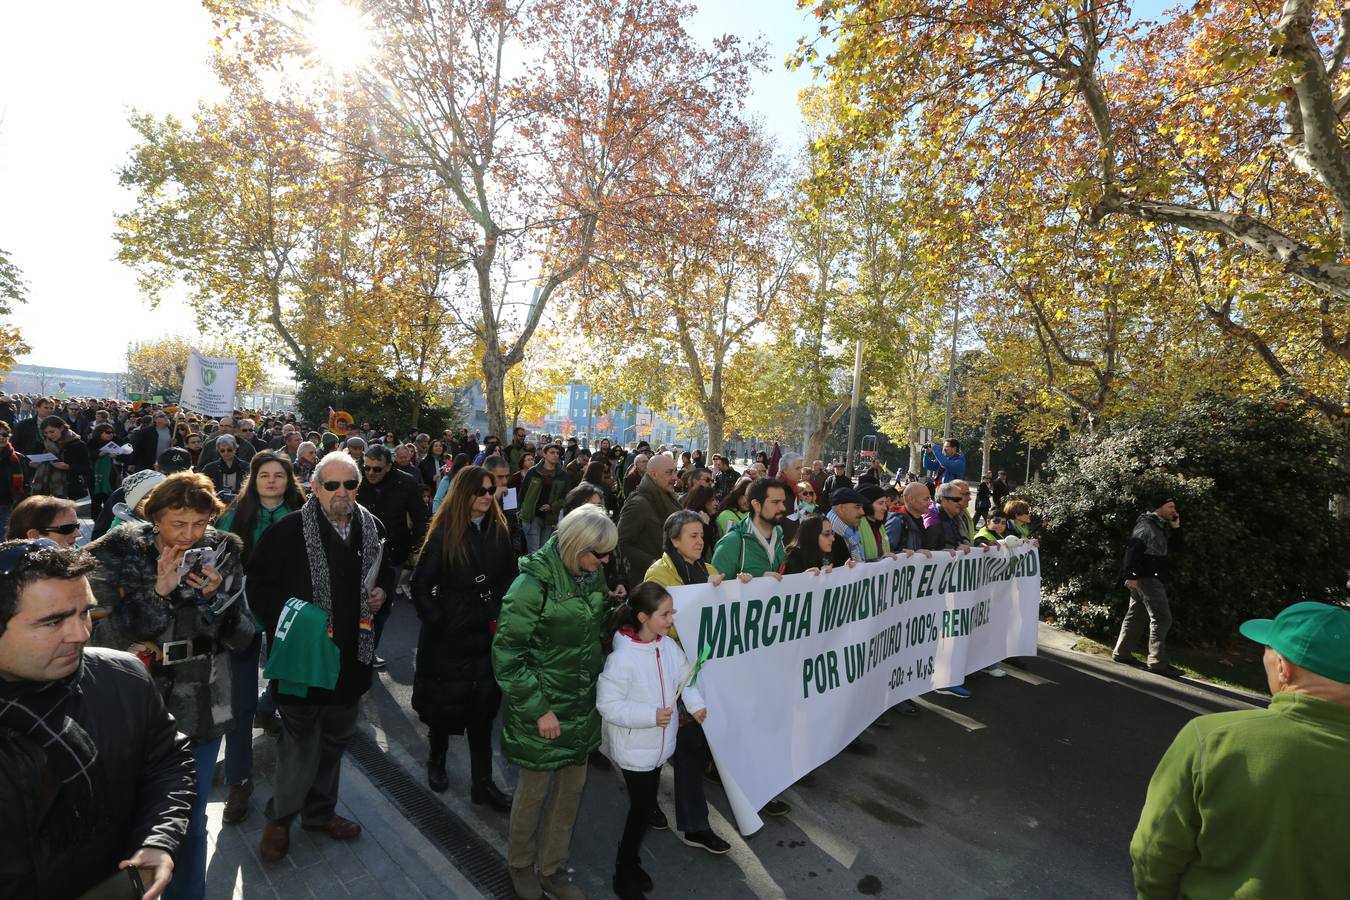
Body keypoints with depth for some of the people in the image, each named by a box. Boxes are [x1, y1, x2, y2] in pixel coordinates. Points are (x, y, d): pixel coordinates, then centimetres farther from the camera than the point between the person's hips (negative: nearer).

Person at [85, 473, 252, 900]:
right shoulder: (118, 554, -8)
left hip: (202, 708, 1)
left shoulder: (222, 554, -4)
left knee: (191, 822, 14)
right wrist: (158, 592, -23)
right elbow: (102, 633, -12)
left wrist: (216, 595, -20)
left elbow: (242, 636, -4)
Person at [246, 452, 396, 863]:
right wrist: (286, 620, -18)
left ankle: (320, 812, 40)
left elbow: (387, 567, 18)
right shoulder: (289, 530, -14)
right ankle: (279, 818, 31)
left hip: (351, 656, 5)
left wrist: (383, 590, -1)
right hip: (304, 652, -5)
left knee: (335, 741, 20)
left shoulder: (372, 528, 1)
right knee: (301, 742, 6)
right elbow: (259, 585, -9)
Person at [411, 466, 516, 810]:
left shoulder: (499, 531, -1)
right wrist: (438, 622, -10)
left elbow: (509, 580, 5)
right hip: (448, 635, -3)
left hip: (487, 635, 3)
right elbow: (421, 586, -7)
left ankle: (482, 782, 22)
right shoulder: (444, 533, -11)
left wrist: (501, 617, -4)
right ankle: (436, 759, 42)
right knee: (445, 702, 15)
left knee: (482, 707, 10)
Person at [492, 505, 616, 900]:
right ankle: (520, 864, 41)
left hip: (582, 706, 6)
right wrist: (538, 710, -18)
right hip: (542, 709, -6)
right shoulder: (534, 583, -23)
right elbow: (507, 655, -20)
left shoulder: (593, 575, -3)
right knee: (534, 789, 14)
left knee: (572, 789, 17)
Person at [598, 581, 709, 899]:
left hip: (659, 744, 7)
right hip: (634, 749, -7)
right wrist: (651, 715, -29)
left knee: (645, 806, 22)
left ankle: (629, 859, 45)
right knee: (642, 808, 8)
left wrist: (696, 704, -12)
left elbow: (685, 677, 5)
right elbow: (607, 704, -25)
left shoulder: (669, 645, -7)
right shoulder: (622, 658, -28)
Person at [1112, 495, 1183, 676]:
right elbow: (1132, 550, -22)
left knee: (1136, 616, 14)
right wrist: (1130, 576, -29)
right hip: (1146, 578, -10)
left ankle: (1121, 653, 21)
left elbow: (1175, 548, 21)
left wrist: (1176, 528, 9)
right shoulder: (1146, 525, -12)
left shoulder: (1161, 527, 18)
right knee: (1162, 618, -9)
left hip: (1153, 578, 10)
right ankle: (1157, 663, -7)